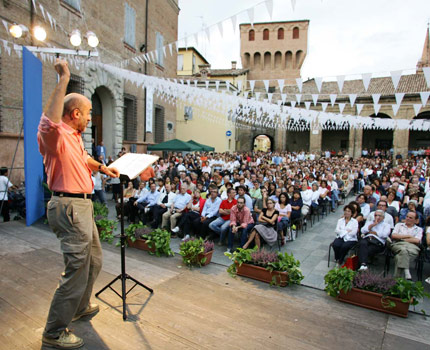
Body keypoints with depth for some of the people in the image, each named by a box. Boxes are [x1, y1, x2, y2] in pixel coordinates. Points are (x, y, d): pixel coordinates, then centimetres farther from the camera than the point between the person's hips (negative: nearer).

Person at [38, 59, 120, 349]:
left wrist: (102, 167, 29)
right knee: (77, 268, -6)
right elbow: (50, 121, -41)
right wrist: (64, 79, -36)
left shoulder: (75, 137, 16)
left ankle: (80, 307, 43)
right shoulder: (56, 135, -16)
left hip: (83, 205, 11)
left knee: (94, 261, 22)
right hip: (69, 208, -11)